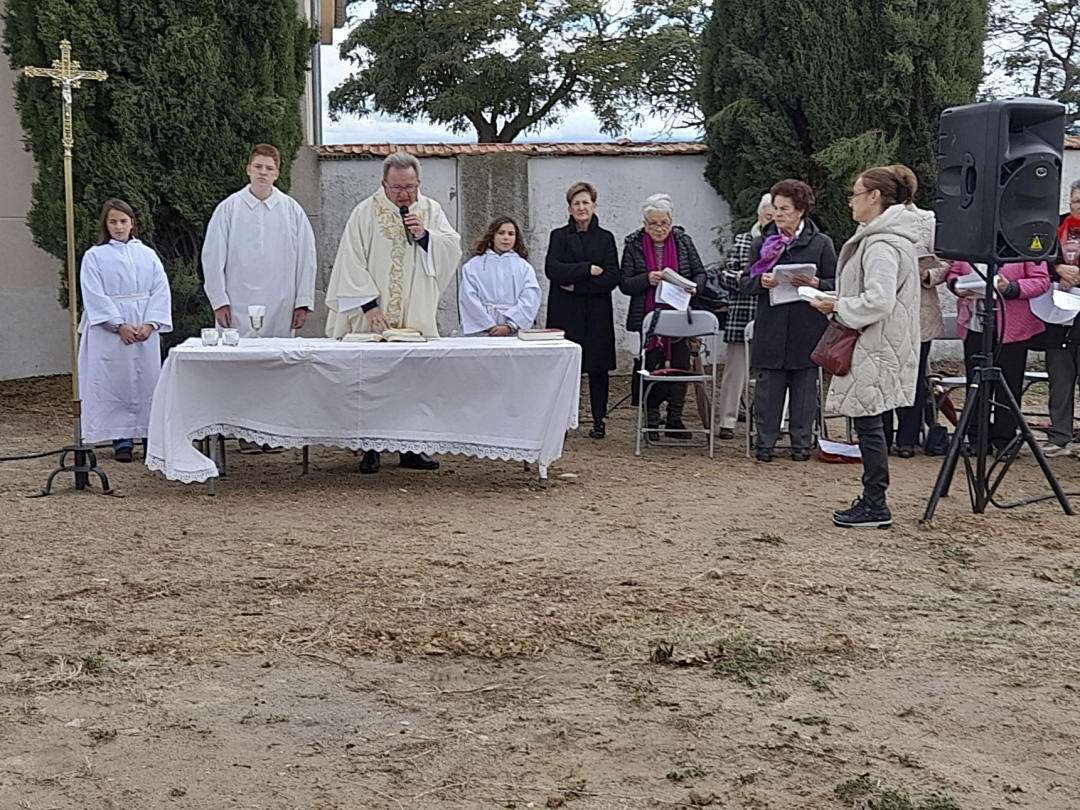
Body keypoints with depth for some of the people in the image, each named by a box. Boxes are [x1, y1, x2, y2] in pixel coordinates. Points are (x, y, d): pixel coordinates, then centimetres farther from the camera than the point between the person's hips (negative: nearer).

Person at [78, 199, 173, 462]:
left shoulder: (147, 255, 11)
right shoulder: (94, 256, 3)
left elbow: (161, 291, 5)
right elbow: (95, 297, -5)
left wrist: (150, 324, -10)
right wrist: (120, 325, -14)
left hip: (145, 331, 2)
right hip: (109, 331, -2)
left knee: (146, 380, 2)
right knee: (114, 383, -4)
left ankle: (150, 435, 8)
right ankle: (121, 439, 1)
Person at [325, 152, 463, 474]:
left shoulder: (431, 210, 9)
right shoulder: (365, 213, -2)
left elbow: (453, 250, 6)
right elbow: (352, 263, -5)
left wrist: (425, 235, -12)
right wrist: (369, 305, -13)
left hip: (417, 317, 3)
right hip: (374, 316, -3)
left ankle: (411, 448, 9)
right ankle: (371, 448, 6)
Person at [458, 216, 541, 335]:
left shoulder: (524, 267, 14)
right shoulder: (472, 266, 12)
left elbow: (529, 301, 3)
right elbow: (469, 299, 2)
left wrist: (509, 326, -9)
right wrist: (490, 326, -8)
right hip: (480, 330, -1)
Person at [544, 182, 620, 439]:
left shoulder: (605, 238, 9)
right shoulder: (559, 236, 8)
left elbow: (612, 278, -3)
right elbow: (552, 269, -9)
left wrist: (576, 285, -10)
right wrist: (587, 269, -14)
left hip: (597, 314, 1)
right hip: (565, 313, -1)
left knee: (598, 368, 3)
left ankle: (599, 420, 10)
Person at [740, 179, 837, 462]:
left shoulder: (821, 243, 3)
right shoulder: (762, 243, 9)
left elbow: (835, 285, 3)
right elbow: (744, 284, 9)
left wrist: (815, 283, -17)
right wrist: (760, 282, -13)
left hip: (807, 329, -1)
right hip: (770, 327, 1)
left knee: (804, 386, 5)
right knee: (768, 386, 2)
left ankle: (801, 443, 16)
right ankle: (765, 443, 11)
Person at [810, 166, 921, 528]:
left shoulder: (881, 245, -18)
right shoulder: (880, 237, 16)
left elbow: (878, 301, -26)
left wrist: (837, 306, -13)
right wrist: (838, 302, 11)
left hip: (875, 349, -11)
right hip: (874, 346, 11)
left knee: (868, 424, -4)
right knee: (871, 424, 14)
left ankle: (875, 506, 2)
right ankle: (872, 499, 20)